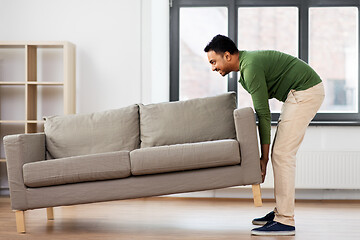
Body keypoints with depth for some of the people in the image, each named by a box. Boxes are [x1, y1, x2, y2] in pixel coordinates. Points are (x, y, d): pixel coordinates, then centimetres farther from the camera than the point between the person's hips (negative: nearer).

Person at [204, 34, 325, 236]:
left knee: (282, 154, -13)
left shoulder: (251, 67, -19)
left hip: (306, 93, -10)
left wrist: (264, 158, -17)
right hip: (300, 93, 10)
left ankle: (285, 221, -14)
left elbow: (264, 114, -19)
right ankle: (282, 211, 18)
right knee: (282, 153, 11)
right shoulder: (245, 66, 12)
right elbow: (262, 111, 20)